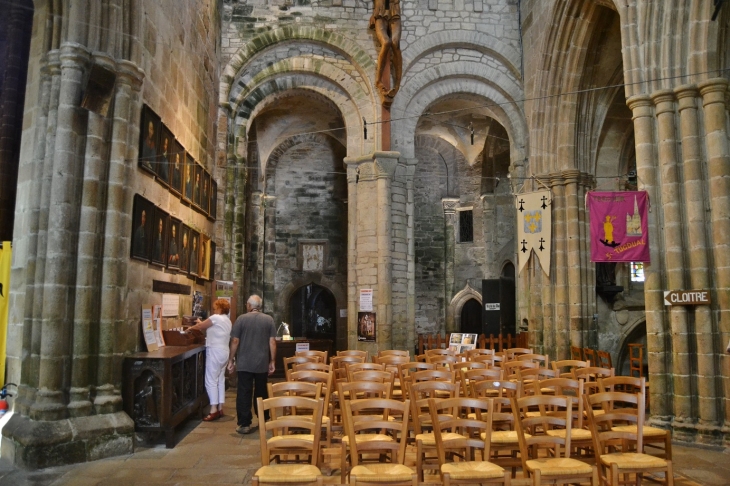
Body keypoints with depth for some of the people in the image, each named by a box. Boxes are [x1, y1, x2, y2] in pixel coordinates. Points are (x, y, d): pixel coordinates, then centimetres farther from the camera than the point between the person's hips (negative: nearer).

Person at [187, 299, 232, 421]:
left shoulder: (216, 318, -12)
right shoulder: (227, 320, 14)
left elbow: (200, 326, -1)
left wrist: (191, 328, 17)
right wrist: (202, 323, 24)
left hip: (215, 352, -9)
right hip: (224, 352, 9)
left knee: (211, 381, -5)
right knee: (220, 380, 11)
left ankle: (214, 410, -6)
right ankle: (220, 409, 14)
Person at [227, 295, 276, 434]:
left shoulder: (241, 318, -3)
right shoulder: (269, 319, 2)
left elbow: (235, 341, -4)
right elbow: (272, 342, 0)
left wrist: (231, 360, 4)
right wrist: (272, 361, 6)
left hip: (244, 363, -2)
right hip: (262, 363, 2)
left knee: (244, 393, 2)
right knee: (261, 392, 15)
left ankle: (244, 424, 1)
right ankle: (263, 421, 26)